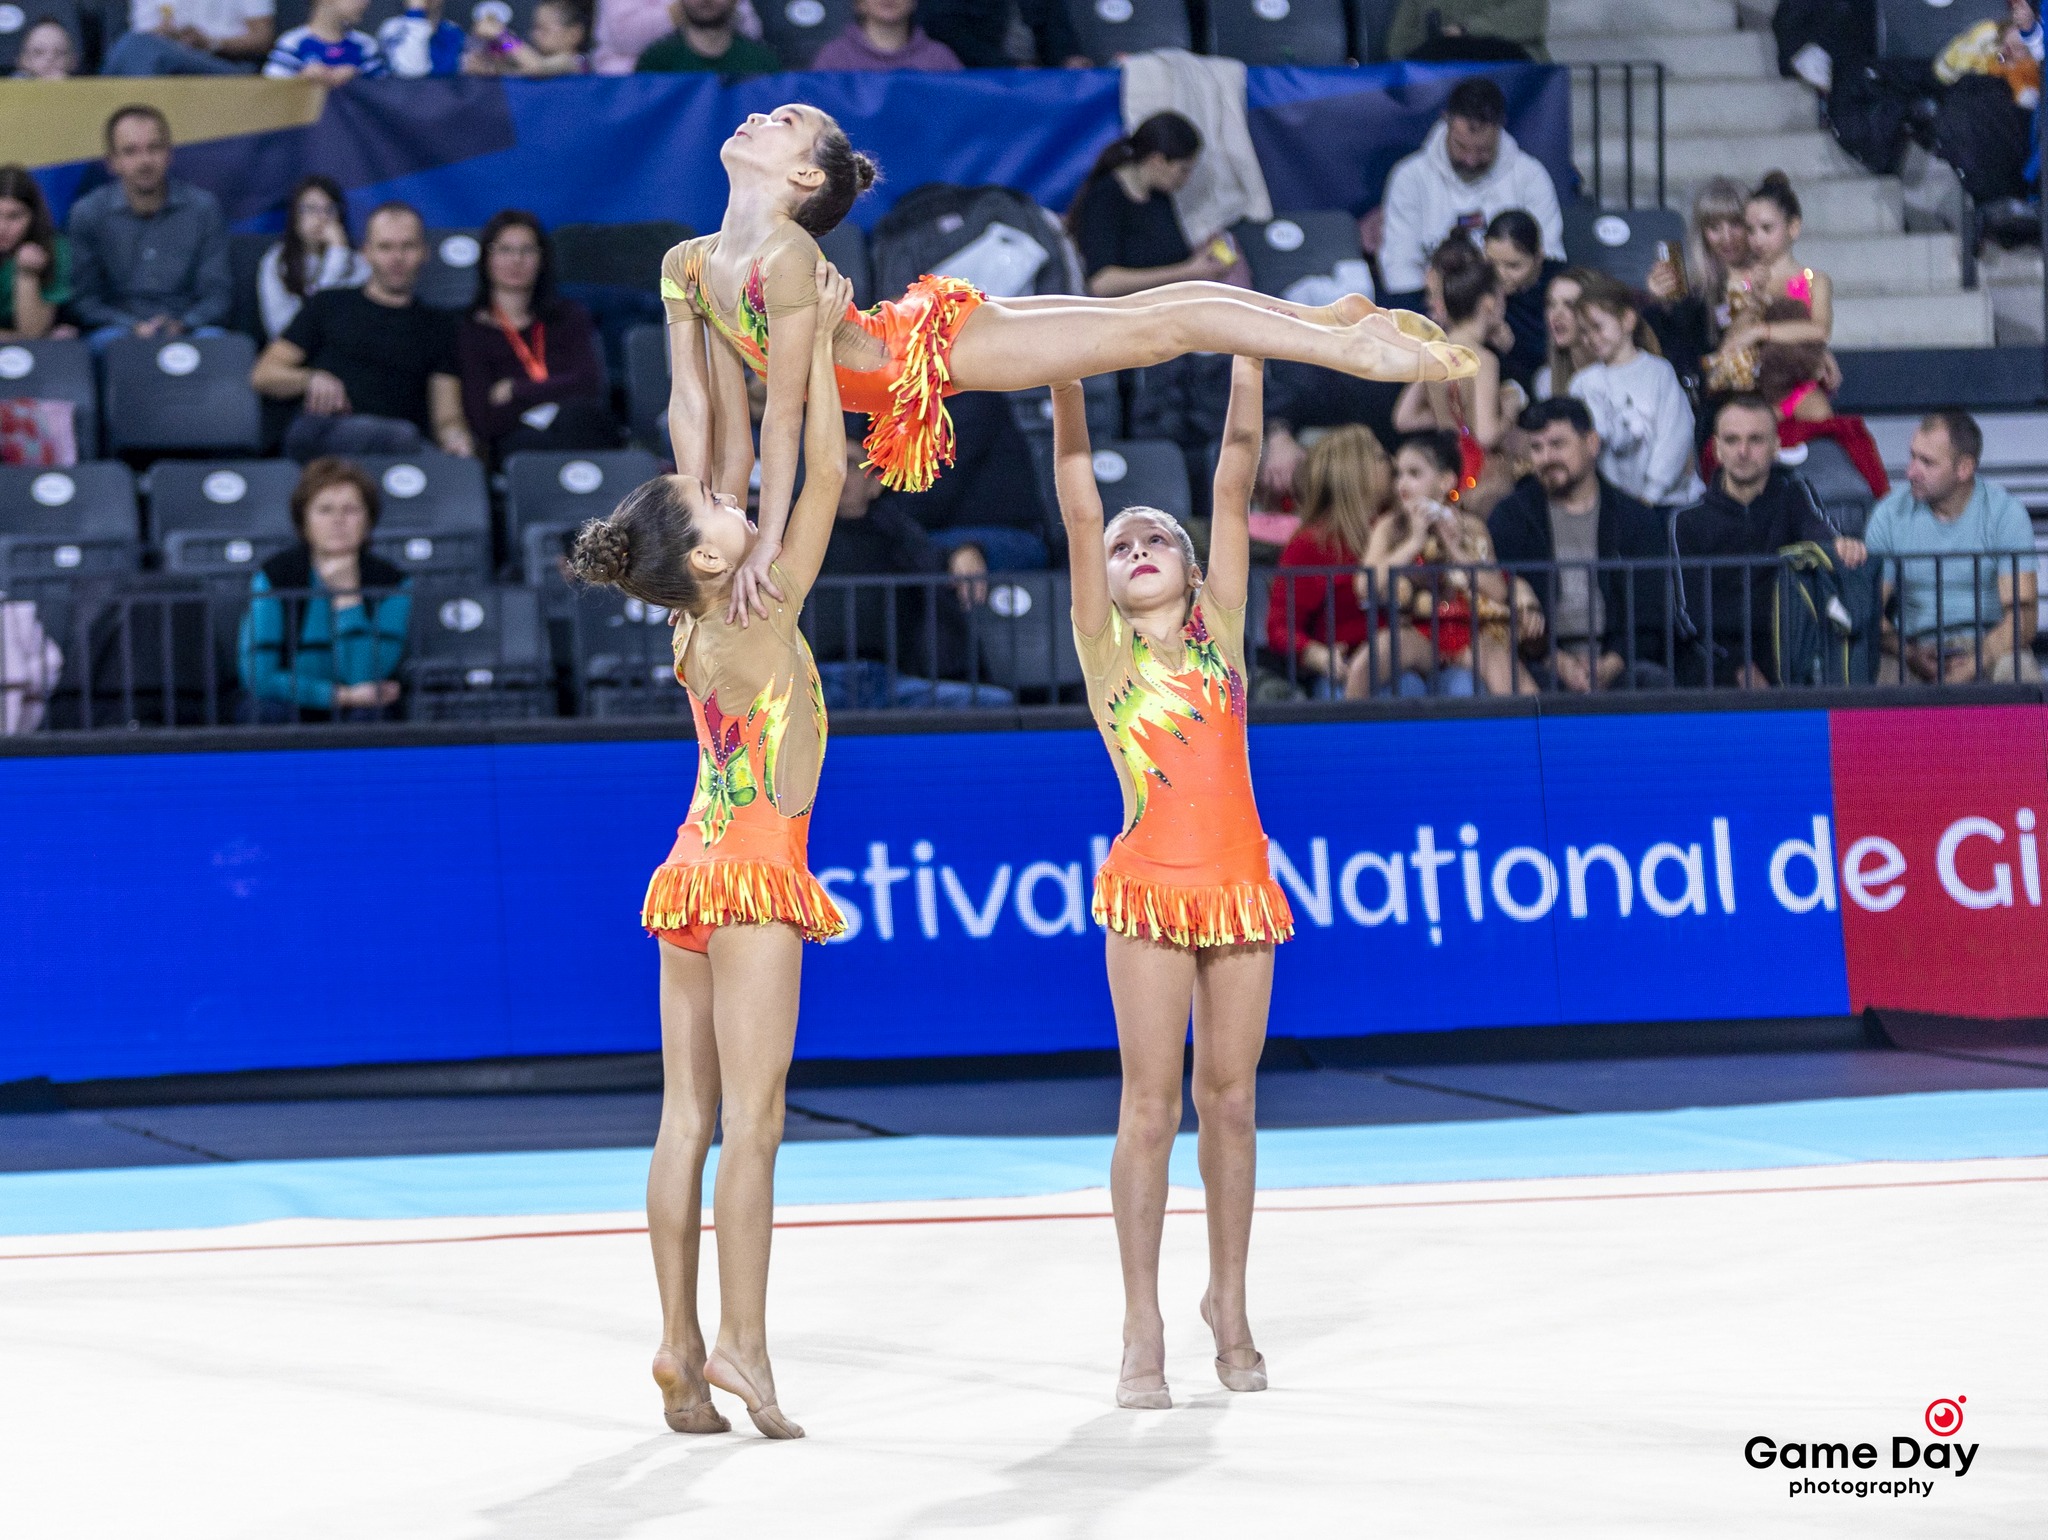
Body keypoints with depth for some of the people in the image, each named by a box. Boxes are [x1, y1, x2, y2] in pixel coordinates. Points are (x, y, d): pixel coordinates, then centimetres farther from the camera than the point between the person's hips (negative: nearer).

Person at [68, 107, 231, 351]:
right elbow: (84, 300, 1)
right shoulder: (87, 214, 2)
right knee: (111, 340, -36)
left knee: (211, 339, -33)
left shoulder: (202, 208, 4)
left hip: (186, 330, 1)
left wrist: (182, 325, -17)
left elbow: (218, 293, 4)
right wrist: (134, 328, -17)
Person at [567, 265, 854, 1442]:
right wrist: (820, 338, -9)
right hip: (753, 874, -8)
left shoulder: (698, 630, 5)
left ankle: (682, 1348, 3)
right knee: (752, 1119, -9)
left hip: (698, 871, 8)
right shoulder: (762, 623, -14)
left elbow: (698, 475, 17)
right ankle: (741, 1343, -13)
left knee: (689, 1121, 4)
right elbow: (826, 477, -14)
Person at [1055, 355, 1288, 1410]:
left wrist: (1249, 355, -1)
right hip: (1148, 884, -3)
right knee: (1151, 1103, -4)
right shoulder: (1105, 644, 5)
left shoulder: (1219, 625, 10)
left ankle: (1228, 1303, 18)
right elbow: (1078, 498, -3)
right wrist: (1066, 378, -11)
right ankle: (1143, 1332, -2)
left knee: (1230, 1097, 7)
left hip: (1239, 883, 3)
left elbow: (1235, 477, 5)